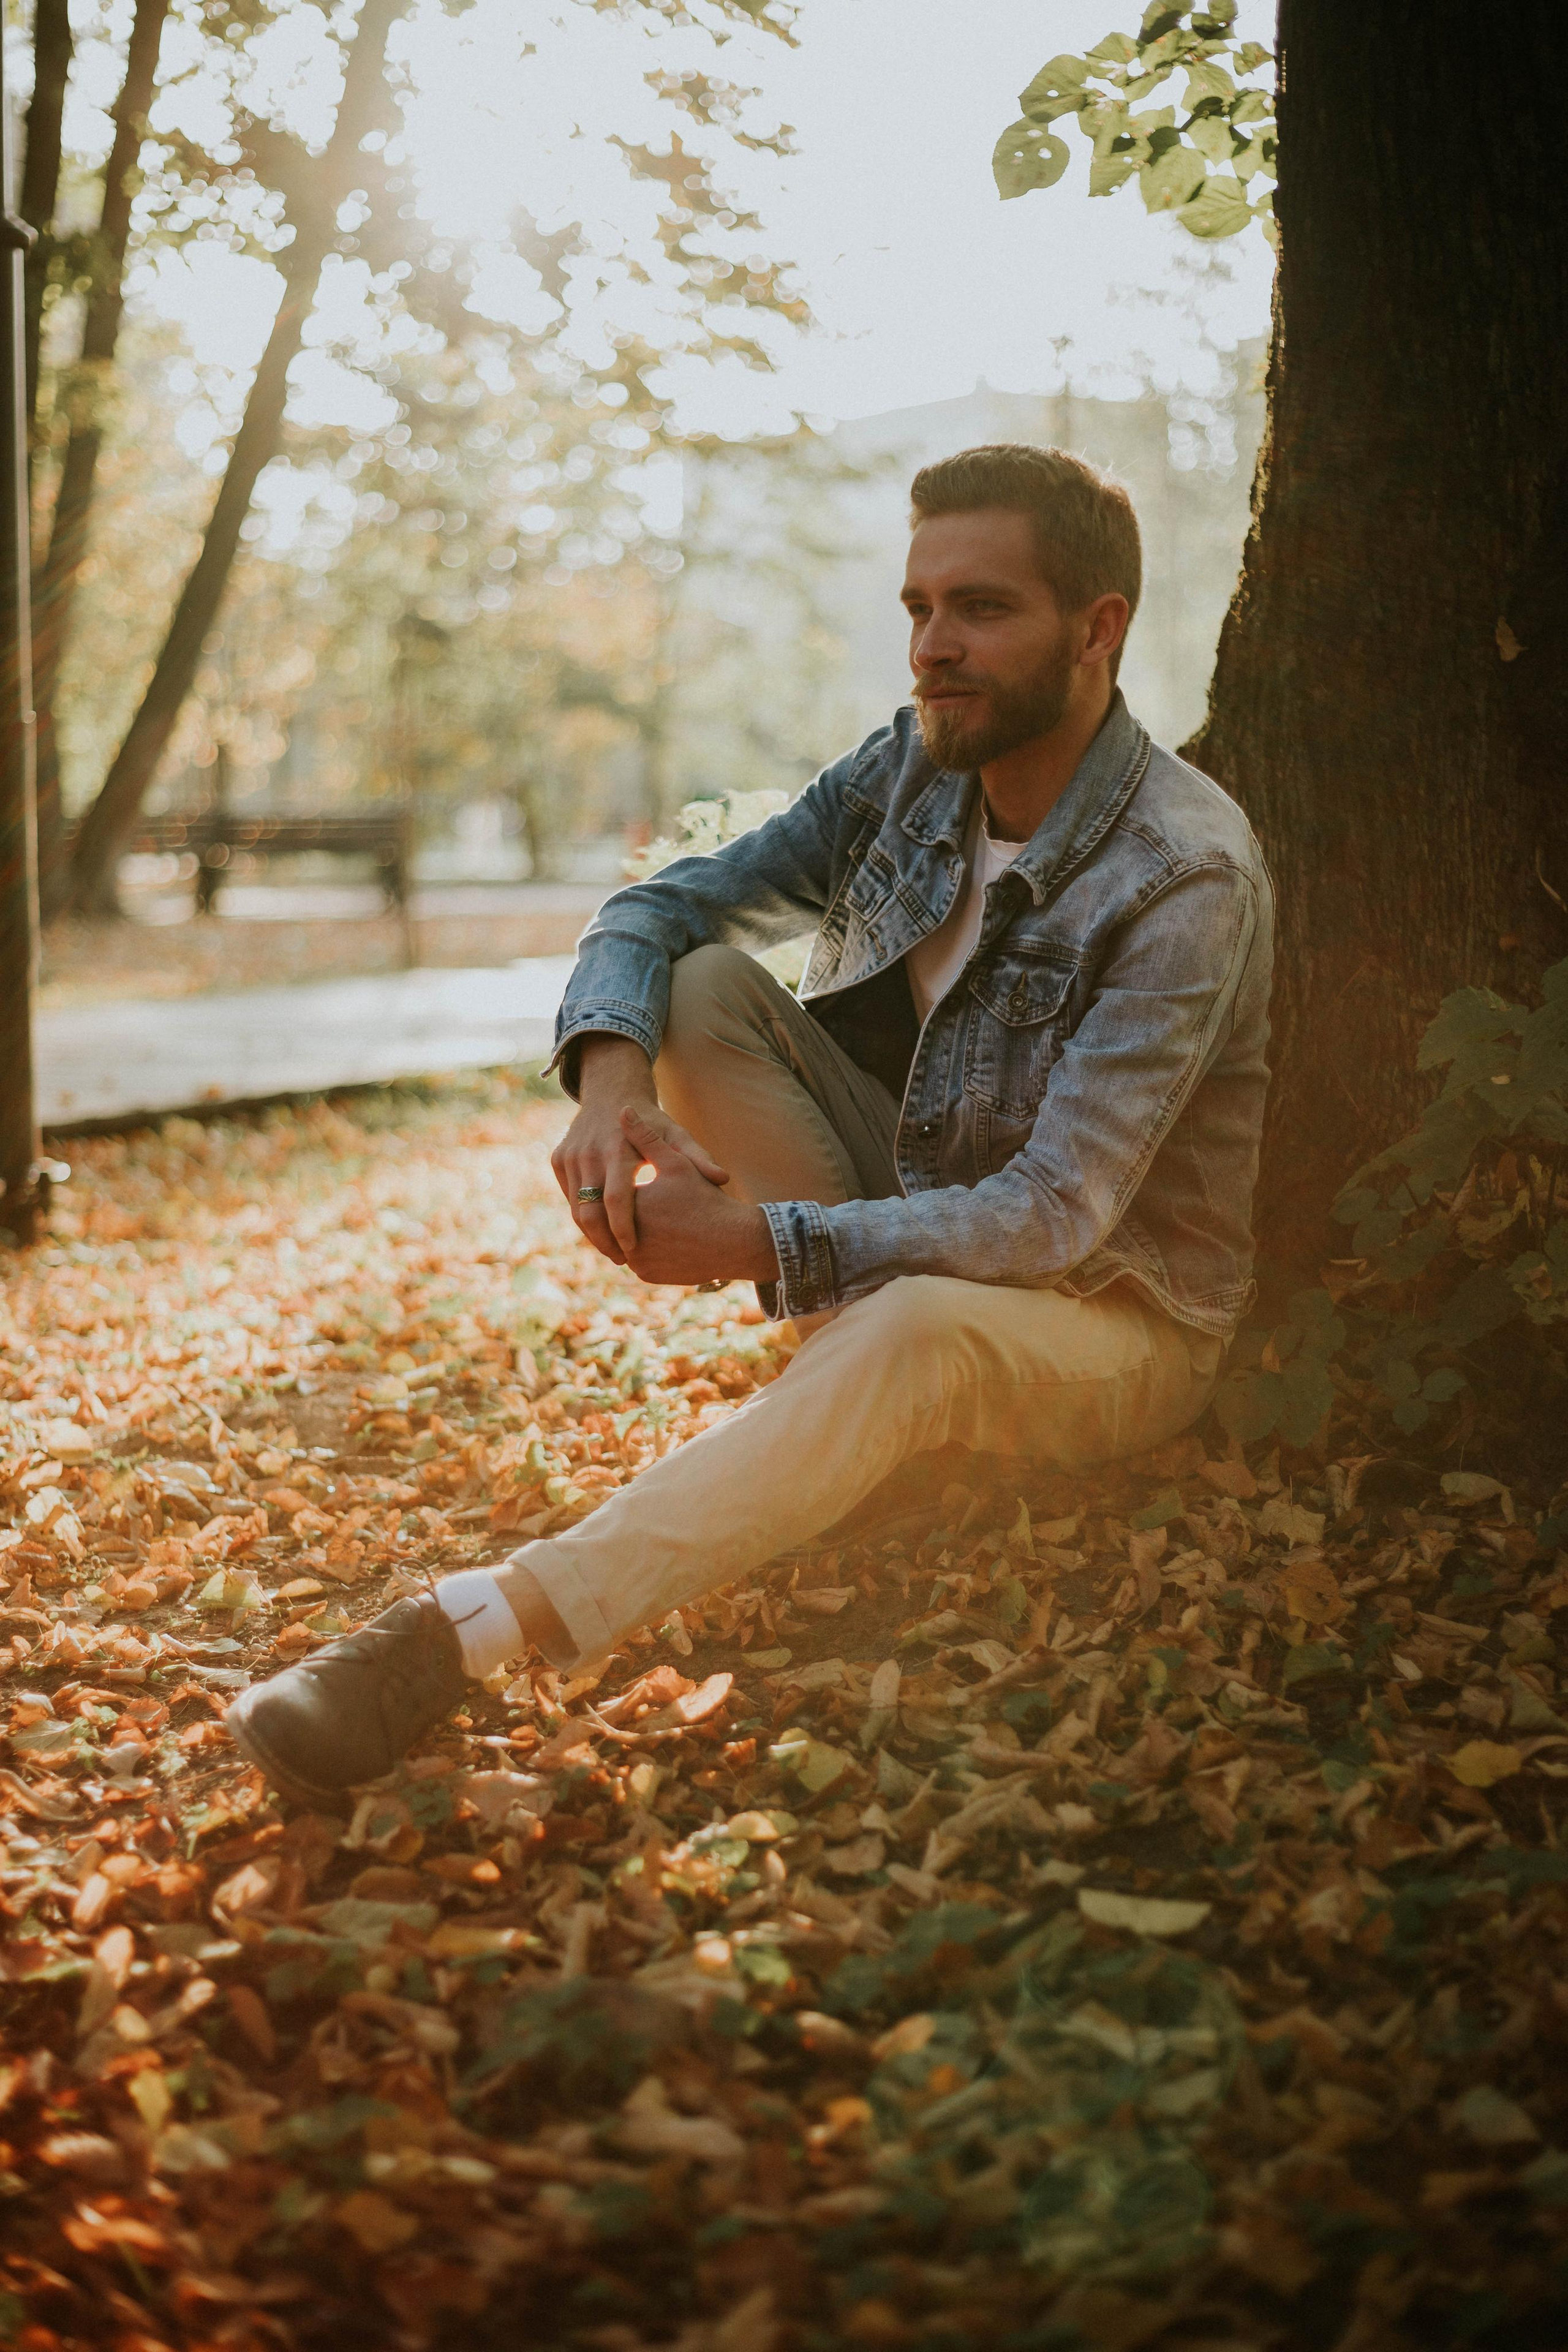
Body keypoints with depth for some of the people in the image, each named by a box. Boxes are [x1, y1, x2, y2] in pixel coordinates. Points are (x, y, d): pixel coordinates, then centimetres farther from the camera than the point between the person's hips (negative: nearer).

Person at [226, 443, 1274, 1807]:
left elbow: (1054, 1218, -29)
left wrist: (754, 1244, -38)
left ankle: (476, 1626, -47)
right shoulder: (911, 770, -3)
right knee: (701, 985, -12)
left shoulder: (1186, 876, -24)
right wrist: (611, 1081, -25)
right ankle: (872, 1384, -16)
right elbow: (656, 909, -2)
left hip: (1117, 1312, -6)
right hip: (914, 1222, 7)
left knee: (921, 1331, -42)